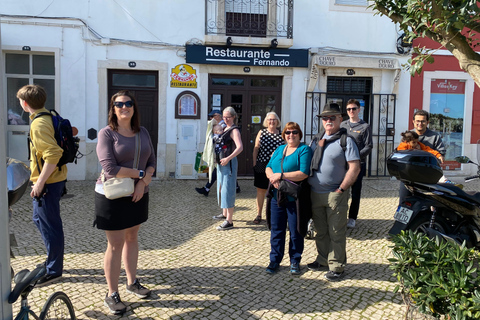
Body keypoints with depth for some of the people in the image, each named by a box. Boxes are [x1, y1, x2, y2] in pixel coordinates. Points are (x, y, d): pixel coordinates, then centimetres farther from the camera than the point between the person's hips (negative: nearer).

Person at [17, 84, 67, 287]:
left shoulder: (39, 124, -20)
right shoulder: (49, 116, 9)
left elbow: (53, 154, -30)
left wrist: (40, 183, -24)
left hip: (48, 182, -10)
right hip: (55, 178, 10)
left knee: (50, 226, 1)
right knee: (40, 219, 23)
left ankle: (54, 271, 16)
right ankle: (53, 261, 35)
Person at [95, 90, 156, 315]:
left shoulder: (142, 132, 6)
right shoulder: (106, 133, -11)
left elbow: (152, 161, 4)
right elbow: (110, 169, -21)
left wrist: (143, 182, -14)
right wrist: (140, 174, -13)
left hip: (137, 195, 5)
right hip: (112, 196, -5)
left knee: (132, 238, 17)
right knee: (116, 245, 1)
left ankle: (132, 282, 34)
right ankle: (112, 295, 16)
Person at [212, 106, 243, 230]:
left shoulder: (234, 130, -13)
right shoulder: (225, 128, 13)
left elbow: (240, 147, -26)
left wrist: (228, 158, -29)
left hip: (229, 163, -10)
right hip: (221, 162, 10)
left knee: (228, 190, -8)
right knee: (221, 188, 19)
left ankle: (229, 221, -3)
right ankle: (224, 213, 36)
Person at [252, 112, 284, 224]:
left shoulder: (281, 135, 4)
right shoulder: (261, 132, 5)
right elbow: (256, 148, 6)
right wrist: (254, 163, 2)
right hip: (261, 166, 1)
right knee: (260, 190, 7)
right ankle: (259, 215, 19)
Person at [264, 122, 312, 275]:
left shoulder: (304, 150, -5)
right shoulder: (279, 149, 15)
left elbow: (304, 173, -18)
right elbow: (268, 167, 10)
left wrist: (281, 175, -18)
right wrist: (273, 177, -12)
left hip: (295, 199, -5)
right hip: (276, 197, 5)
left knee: (296, 232, 6)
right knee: (276, 230, 11)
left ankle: (295, 261, 23)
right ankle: (275, 260, 24)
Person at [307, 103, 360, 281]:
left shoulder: (346, 140, -5)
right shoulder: (316, 140, 14)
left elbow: (355, 167, -11)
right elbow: (307, 163, 20)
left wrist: (342, 189, -14)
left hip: (335, 195, -6)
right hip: (315, 193, 6)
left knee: (336, 233, 2)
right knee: (320, 231, 17)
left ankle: (337, 267, 14)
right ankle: (323, 260, 32)